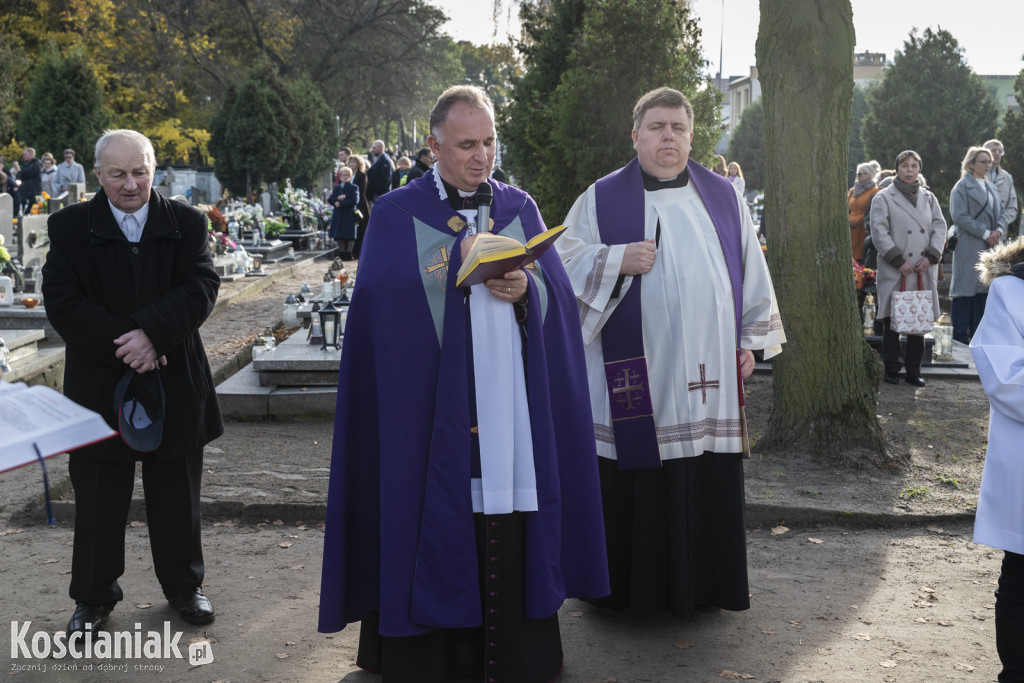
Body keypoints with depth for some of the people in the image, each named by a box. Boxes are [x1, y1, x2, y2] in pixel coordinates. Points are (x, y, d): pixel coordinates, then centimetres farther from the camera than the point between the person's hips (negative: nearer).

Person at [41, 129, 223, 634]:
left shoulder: (187, 223, 2)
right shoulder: (69, 227, -1)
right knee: (98, 498, 9)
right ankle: (94, 595, 25)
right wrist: (121, 344, -20)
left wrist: (152, 333, -24)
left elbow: (201, 286, -10)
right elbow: (62, 302, -10)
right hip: (100, 385, -1)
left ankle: (183, 584, 30)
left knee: (177, 493, 13)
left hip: (175, 384, 1)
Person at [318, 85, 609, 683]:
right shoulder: (397, 215, 4)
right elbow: (382, 300, -7)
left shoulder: (520, 209, 13)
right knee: (433, 517, 1)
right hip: (427, 405, -2)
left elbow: (559, 292, 7)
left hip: (511, 404, 2)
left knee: (509, 536, 3)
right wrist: (454, 256, -14)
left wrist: (526, 289, -15)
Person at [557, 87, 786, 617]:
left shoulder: (723, 197, 12)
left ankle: (706, 583, 22)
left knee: (709, 486, 7)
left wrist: (750, 339, 10)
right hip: (635, 374, -2)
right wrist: (618, 260, -15)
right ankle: (630, 587, 15)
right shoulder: (602, 199, 4)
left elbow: (751, 271, 15)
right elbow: (565, 262, 0)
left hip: (709, 373, 3)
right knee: (636, 488, 1)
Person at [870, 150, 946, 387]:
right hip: (894, 272, -3)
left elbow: (940, 228, 10)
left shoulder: (928, 198, 15)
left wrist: (930, 257, -5)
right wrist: (899, 261, -12)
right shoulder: (883, 198, 2)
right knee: (892, 322, 0)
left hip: (924, 271, 3)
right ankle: (892, 370, 10)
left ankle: (914, 371, 12)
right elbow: (879, 233, -6)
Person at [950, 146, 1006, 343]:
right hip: (969, 247, -7)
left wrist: (999, 231, -4)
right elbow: (960, 216, -13)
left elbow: (1001, 213, 18)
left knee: (981, 291, 8)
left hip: (989, 246, 7)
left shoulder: (991, 188, 18)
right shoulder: (962, 186, -4)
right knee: (966, 290, -7)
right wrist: (985, 234, -14)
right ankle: (959, 339, -4)